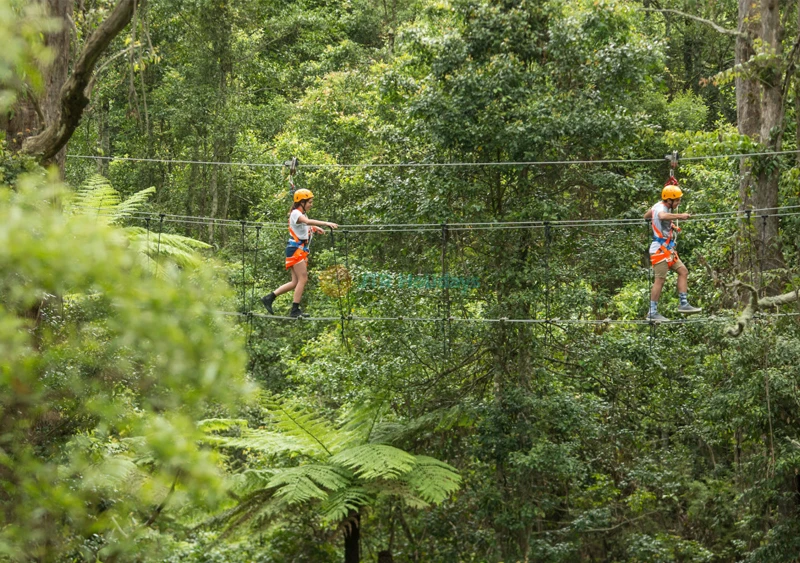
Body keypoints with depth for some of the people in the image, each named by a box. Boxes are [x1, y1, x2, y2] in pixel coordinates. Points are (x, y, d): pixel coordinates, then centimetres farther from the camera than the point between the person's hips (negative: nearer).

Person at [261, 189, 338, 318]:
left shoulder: (301, 214, 17)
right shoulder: (296, 213, -13)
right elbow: (307, 221, -33)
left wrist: (315, 228, 10)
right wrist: (326, 223, -42)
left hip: (301, 250, 10)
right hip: (295, 249, -10)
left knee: (295, 282, 7)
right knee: (303, 279, -10)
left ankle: (269, 298, 10)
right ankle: (295, 310, -8)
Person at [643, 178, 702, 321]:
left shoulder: (659, 206, 12)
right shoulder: (661, 208, -18)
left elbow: (646, 216, 30)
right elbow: (662, 216, -46)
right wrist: (680, 216, -47)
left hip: (668, 249, 10)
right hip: (660, 249, -10)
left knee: (683, 271, 8)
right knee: (660, 279, -10)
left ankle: (683, 304, 9)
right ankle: (652, 312, -7)